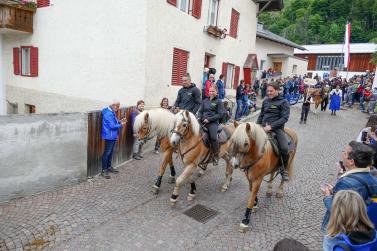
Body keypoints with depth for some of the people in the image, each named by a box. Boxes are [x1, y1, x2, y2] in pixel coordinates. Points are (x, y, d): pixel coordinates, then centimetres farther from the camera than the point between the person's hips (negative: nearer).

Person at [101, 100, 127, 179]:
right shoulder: (108, 114, -21)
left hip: (113, 136, 10)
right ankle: (104, 170, 5)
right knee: (107, 153, -3)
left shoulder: (112, 112, 11)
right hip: (109, 136, -10)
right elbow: (112, 126, -25)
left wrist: (120, 121, 4)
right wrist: (121, 125, -13)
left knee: (110, 152, 18)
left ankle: (109, 167, 30)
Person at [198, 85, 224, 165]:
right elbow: (200, 111, 21)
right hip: (203, 121, 5)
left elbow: (220, 114, -4)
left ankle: (216, 156, -6)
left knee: (213, 137, -24)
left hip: (213, 122, -5)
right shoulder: (205, 101, 17)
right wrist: (200, 118, -1)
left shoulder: (218, 102, 4)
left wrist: (209, 119, -12)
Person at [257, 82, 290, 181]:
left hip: (277, 128, -5)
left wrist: (271, 126, -20)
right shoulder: (265, 101, 14)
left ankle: (284, 170, 2)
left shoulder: (283, 102, -1)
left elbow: (285, 118, -11)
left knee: (284, 149, -24)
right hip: (264, 127, 5)